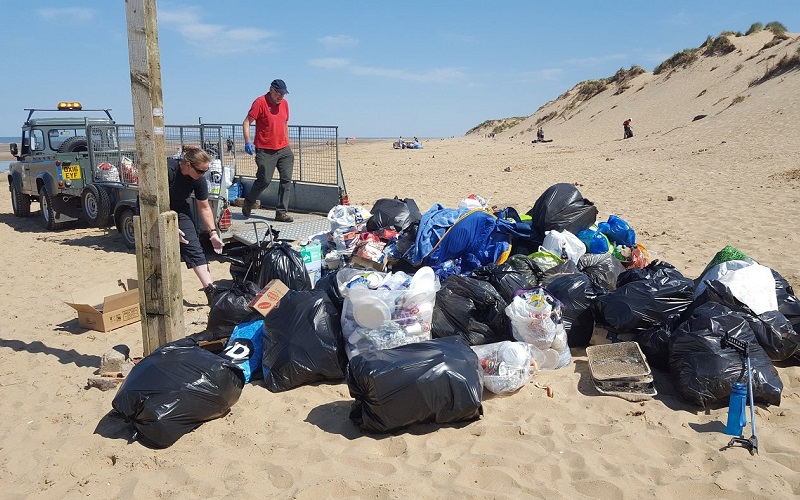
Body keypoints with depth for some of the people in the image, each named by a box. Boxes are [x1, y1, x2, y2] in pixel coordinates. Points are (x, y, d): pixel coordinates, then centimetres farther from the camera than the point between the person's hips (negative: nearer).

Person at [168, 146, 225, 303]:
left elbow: (204, 208, -4)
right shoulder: (168, 169, -31)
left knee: (193, 246, -9)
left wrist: (213, 233, -9)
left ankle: (210, 289, -12)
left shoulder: (199, 179, -15)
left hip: (178, 208, 4)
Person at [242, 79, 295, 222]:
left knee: (286, 180, -2)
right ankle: (248, 203, 22)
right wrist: (248, 141, -22)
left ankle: (281, 212, 3)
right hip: (265, 150, -6)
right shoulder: (260, 102, -7)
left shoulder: (284, 103, 12)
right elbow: (246, 122, -10)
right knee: (264, 180, -5)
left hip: (284, 149, 6)